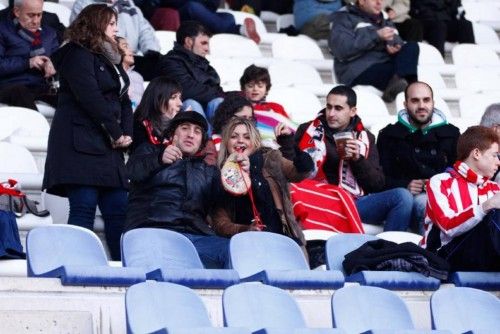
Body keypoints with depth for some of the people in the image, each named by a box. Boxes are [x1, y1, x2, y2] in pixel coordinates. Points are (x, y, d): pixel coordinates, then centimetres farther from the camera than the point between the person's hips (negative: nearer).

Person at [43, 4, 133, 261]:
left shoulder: (109, 60, 24)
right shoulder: (78, 55, -4)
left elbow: (123, 99, 19)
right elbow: (90, 97, -15)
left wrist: (126, 134, 1)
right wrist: (116, 133, -12)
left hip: (108, 147, 9)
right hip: (81, 144, -9)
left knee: (118, 208, 2)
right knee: (84, 207, -12)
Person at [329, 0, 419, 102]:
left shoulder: (385, 22, 28)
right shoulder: (344, 18, 7)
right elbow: (341, 50, -10)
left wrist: (396, 48, -4)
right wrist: (376, 36, -14)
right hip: (359, 73, -6)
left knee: (412, 47, -22)